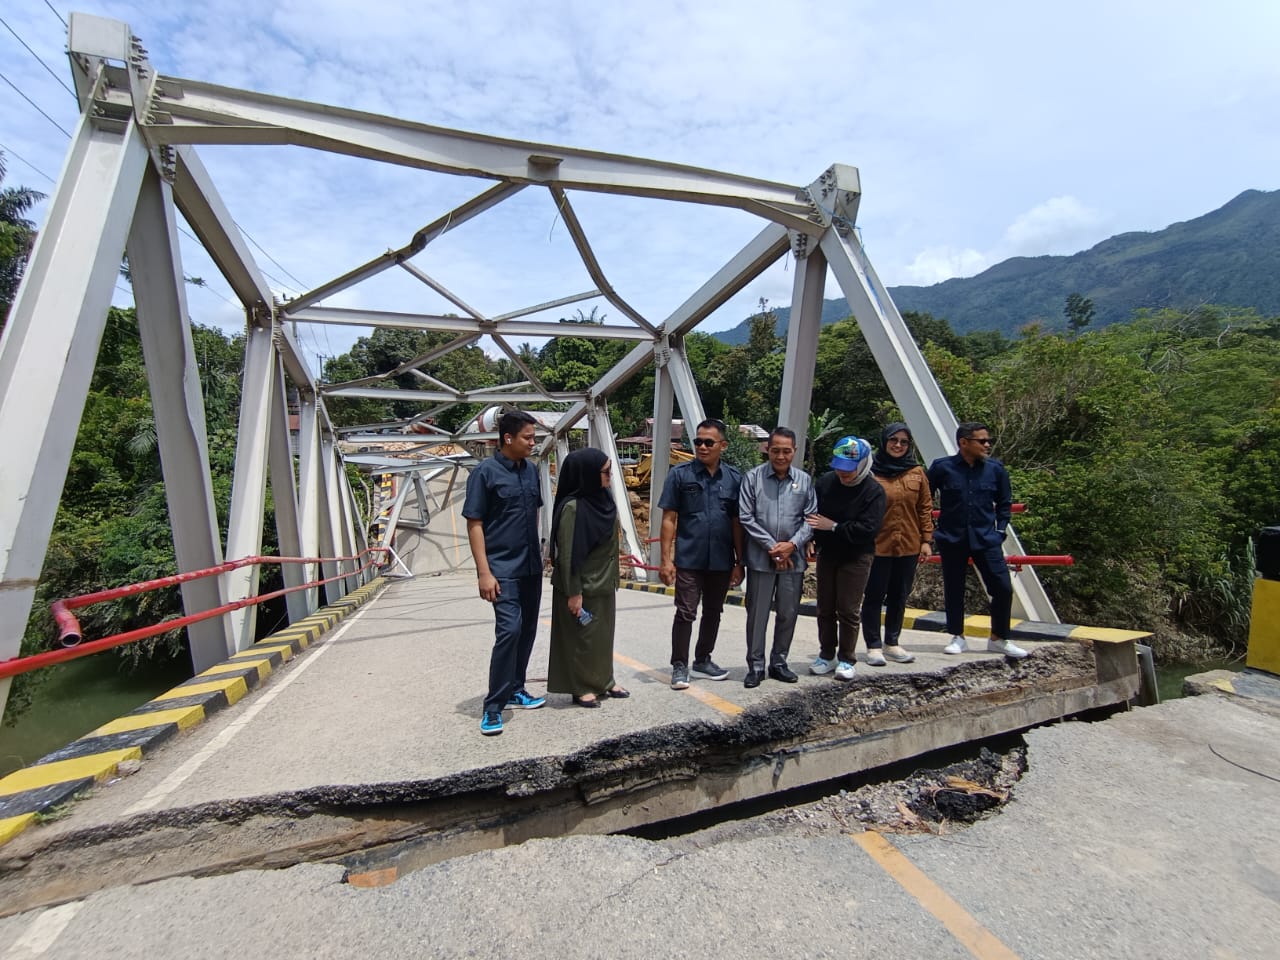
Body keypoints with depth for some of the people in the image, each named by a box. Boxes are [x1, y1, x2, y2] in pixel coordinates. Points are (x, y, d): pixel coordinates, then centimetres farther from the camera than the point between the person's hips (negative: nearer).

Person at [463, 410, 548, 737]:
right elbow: (474, 524, -11)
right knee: (509, 630, -13)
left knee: (527, 630, 13)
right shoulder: (485, 472, -10)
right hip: (503, 569, -7)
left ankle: (515, 690, 30)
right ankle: (493, 707, 0)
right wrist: (484, 572, -16)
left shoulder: (530, 470, 8)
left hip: (531, 567, 7)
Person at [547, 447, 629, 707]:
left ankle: (603, 681, 30)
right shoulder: (573, 507, -20)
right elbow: (567, 554, -19)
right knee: (581, 637, 6)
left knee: (603, 634, 17)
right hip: (583, 586, -8)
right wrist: (573, 592, -18)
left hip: (603, 584, 8)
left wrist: (612, 580, 15)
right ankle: (581, 688, 19)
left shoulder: (603, 499, 4)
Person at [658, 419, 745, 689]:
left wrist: (740, 561, 5)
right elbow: (669, 519, -4)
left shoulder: (735, 478, 2)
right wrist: (666, 559, -9)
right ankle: (679, 666, 16)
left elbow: (737, 523, 5)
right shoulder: (680, 474, -5)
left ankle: (703, 660, 33)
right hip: (689, 559, -3)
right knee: (685, 613, 1)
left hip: (721, 560, 3)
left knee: (713, 613, 16)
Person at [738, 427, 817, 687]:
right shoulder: (753, 477, -3)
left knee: (788, 613, 12)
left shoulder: (805, 480, 4)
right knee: (757, 613, 4)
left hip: (793, 559, 3)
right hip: (760, 558, -3)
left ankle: (779, 662, 29)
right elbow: (746, 517, -7)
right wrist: (772, 547, -10)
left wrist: (792, 544, -10)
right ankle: (755, 665, 18)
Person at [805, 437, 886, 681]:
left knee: (849, 611, 2)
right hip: (827, 554, 4)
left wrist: (833, 527, -20)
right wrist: (812, 540, -9)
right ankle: (827, 655, 26)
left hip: (856, 558, -4)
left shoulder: (873, 492, -14)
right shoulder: (825, 482, -3)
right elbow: (810, 514, 3)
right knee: (825, 608, 12)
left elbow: (867, 529, -21)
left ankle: (846, 659, 18)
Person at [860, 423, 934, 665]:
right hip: (878, 545, -4)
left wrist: (927, 540, 4)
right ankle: (873, 646, 17)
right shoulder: (871, 471, -6)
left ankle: (892, 643, 29)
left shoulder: (917, 472, 5)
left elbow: (925, 508, 8)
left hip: (909, 546, 4)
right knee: (875, 596, 5)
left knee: (899, 597, 14)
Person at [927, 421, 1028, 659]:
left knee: (1003, 588, -1)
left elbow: (1005, 503, 13)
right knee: (953, 590, 8)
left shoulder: (995, 468, 1)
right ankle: (958, 638, 25)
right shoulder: (942, 467, -7)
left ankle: (999, 639, 19)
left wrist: (1000, 530, 5)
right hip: (952, 540, -2)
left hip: (986, 539, 2)